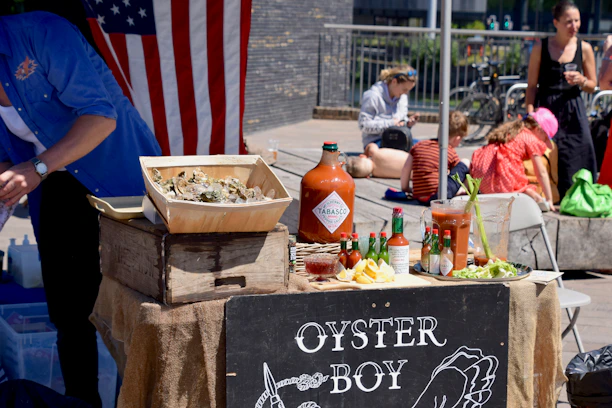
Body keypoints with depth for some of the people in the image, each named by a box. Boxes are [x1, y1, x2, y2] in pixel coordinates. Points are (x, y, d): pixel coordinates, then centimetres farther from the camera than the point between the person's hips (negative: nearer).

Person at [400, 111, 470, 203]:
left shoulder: (419, 145, 12)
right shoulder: (451, 153, 2)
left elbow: (405, 170, 13)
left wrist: (405, 189, 26)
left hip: (418, 197, 5)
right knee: (466, 163, 9)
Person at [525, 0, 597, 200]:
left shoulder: (584, 48, 4)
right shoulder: (540, 48, 1)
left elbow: (592, 86, 11)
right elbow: (532, 86, 3)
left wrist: (581, 80, -11)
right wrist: (530, 113, -8)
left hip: (573, 111, 1)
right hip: (546, 110, -1)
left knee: (576, 156, -5)